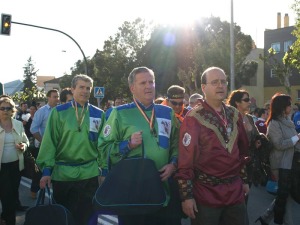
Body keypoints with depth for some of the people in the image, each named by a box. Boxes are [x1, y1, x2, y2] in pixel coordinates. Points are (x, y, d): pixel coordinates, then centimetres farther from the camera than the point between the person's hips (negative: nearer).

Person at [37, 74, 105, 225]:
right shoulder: (59, 112, -2)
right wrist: (47, 170, -9)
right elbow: (49, 142, -4)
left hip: (89, 174, 1)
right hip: (62, 173, -1)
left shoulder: (98, 114, 4)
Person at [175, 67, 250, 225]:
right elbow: (185, 159, -15)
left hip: (235, 191, 6)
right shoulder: (194, 118, -12)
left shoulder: (234, 115, 8)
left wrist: (244, 180, 18)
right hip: (206, 195, -6)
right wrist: (187, 195, -16)